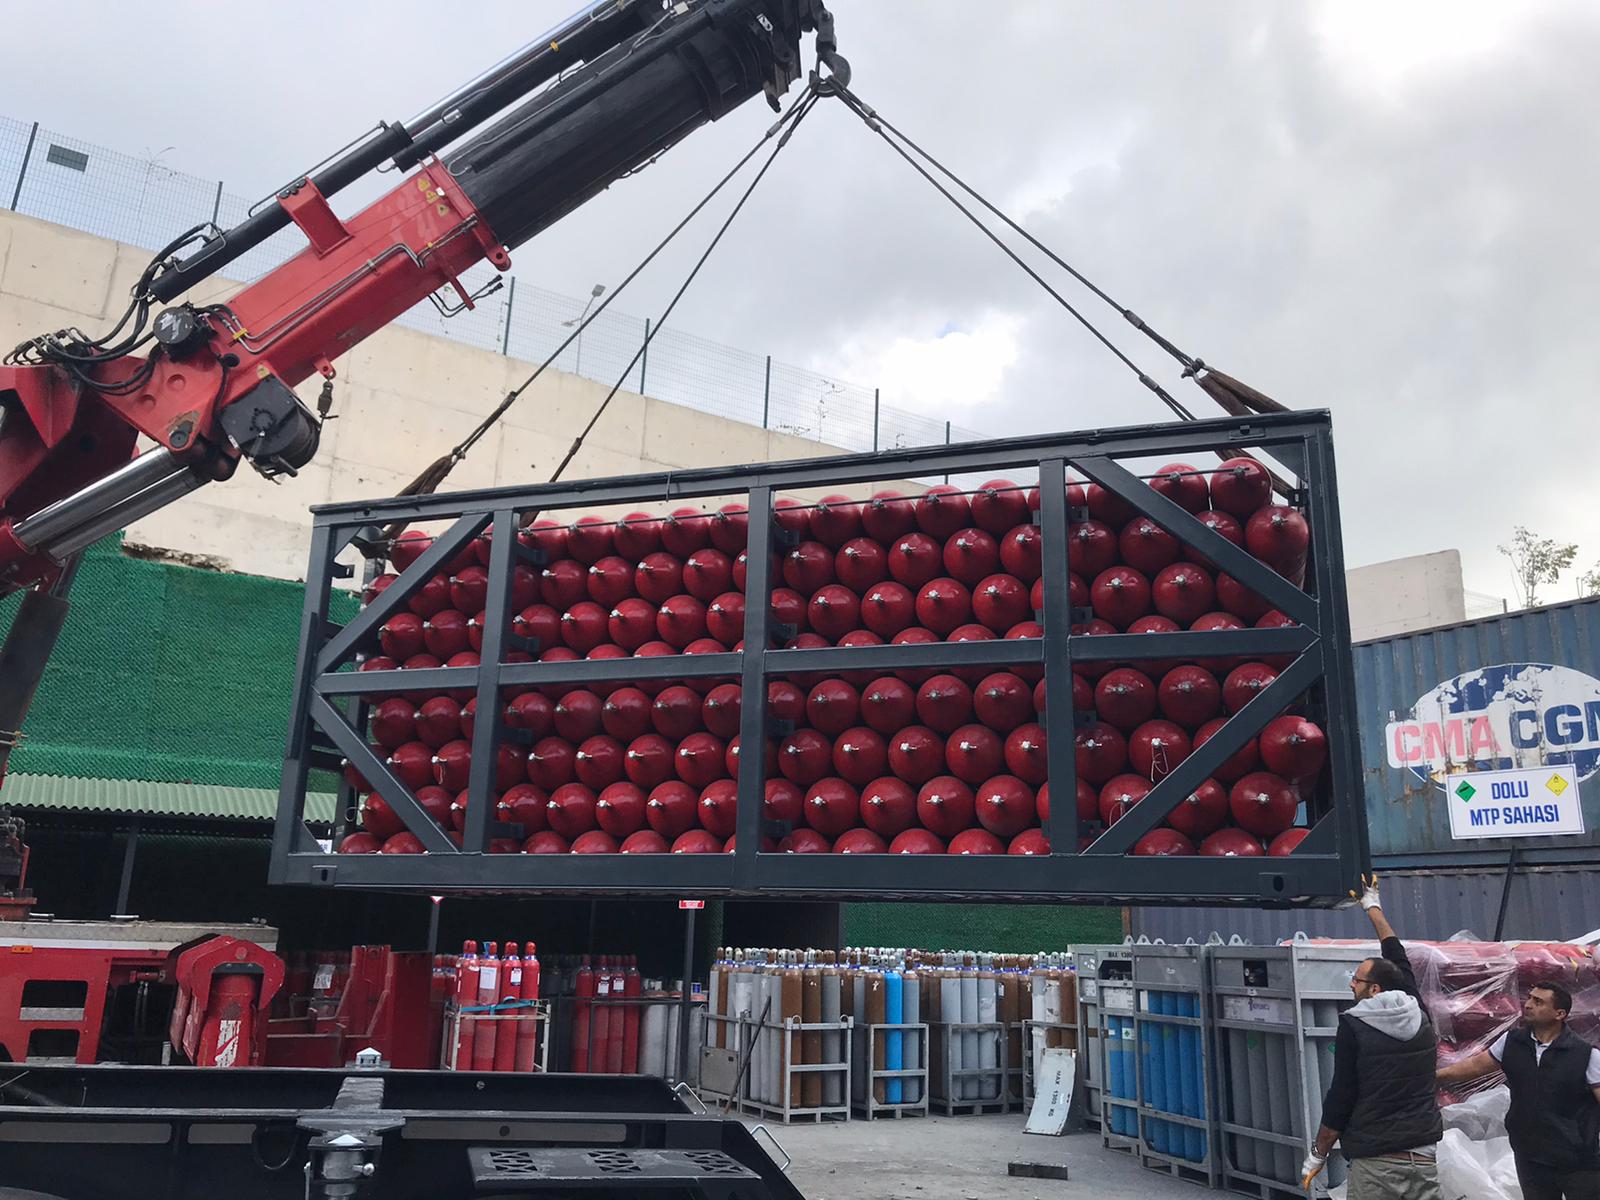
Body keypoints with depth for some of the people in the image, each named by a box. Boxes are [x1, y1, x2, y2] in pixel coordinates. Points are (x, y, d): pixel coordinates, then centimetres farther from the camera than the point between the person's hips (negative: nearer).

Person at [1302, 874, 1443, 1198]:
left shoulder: (1353, 1027, -10)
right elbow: (1398, 957, 20)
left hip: (1374, 1165, -5)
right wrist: (1373, 907, 34)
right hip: (1422, 1160, 5)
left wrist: (1318, 1154, 3)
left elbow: (1340, 1097, -9)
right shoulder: (1419, 1018, 4)